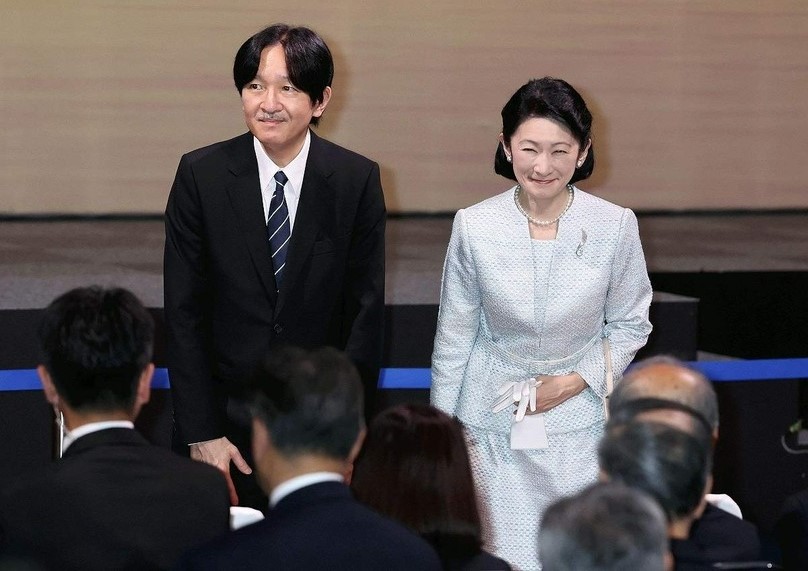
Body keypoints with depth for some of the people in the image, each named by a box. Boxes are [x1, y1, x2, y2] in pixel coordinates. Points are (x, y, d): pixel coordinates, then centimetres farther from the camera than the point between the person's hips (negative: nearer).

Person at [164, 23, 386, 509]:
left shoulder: (358, 180, -4)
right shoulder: (201, 175, -5)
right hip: (224, 418, 0)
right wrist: (200, 433, -8)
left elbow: (366, 311, -2)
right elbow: (184, 312, -4)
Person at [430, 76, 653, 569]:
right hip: (493, 428, 0)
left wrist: (576, 380, -8)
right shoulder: (475, 227, -8)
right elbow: (454, 335, 3)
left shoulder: (615, 226, -8)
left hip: (579, 424, 0)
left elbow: (631, 324, 5)